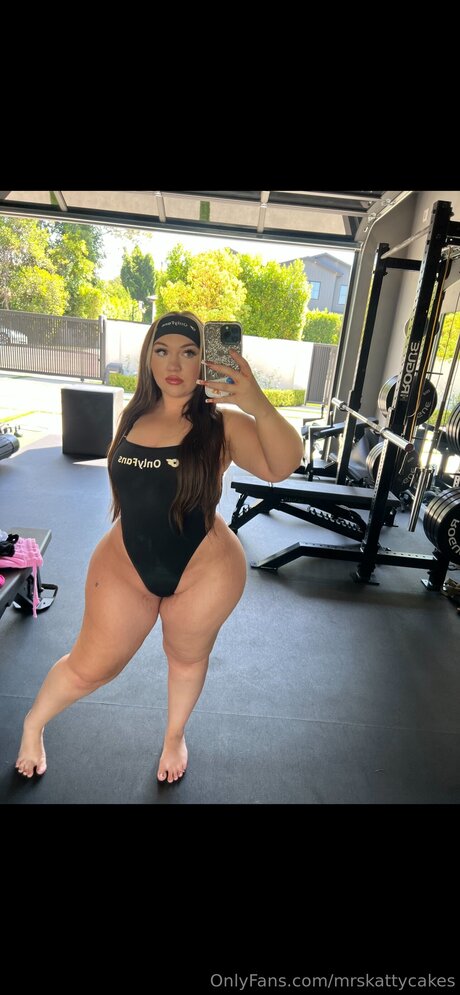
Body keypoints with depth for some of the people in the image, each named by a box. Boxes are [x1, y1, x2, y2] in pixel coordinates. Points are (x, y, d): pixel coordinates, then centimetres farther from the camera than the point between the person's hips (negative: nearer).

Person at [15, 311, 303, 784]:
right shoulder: (134, 416, -2)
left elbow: (282, 466, -33)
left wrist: (257, 403, -47)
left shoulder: (222, 422, -15)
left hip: (204, 571, -2)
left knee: (187, 658, 23)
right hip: (124, 565, 3)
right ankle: (33, 723, 49)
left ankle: (175, 736, 55)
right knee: (89, 668, 15)